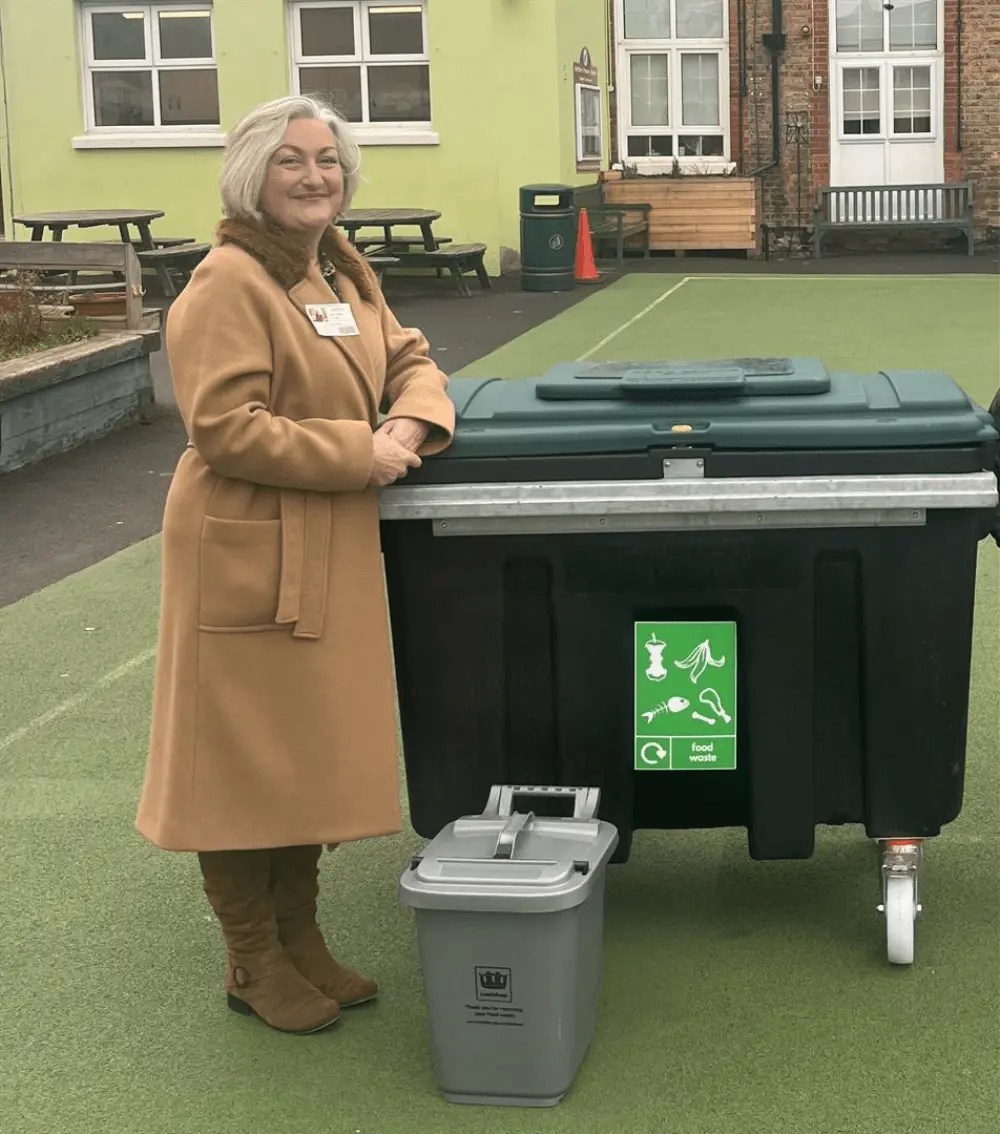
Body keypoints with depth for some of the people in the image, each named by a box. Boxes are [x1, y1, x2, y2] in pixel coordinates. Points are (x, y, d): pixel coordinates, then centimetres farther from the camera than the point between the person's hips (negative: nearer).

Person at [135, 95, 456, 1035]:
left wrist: (410, 426, -8)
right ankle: (254, 966, 17)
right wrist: (358, 453, -18)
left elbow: (409, 361, 15)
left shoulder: (344, 272, 11)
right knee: (247, 762, 4)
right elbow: (226, 429, -23)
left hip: (334, 553, 9)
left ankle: (300, 939, 31)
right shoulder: (228, 284, -16)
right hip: (249, 554, -9)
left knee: (315, 754, 16)